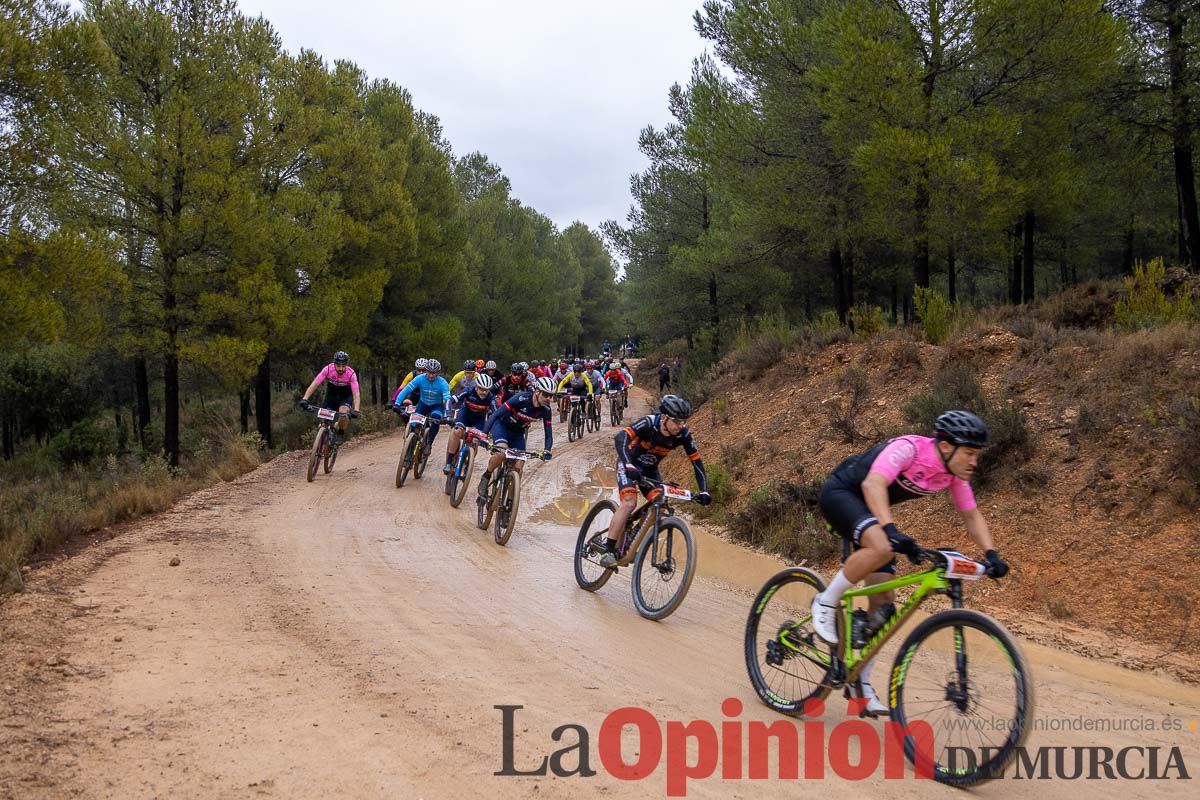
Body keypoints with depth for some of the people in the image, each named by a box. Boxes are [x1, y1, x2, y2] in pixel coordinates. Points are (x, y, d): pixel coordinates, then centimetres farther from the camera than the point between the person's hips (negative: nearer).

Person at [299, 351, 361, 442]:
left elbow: (356, 394, -33)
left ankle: (341, 434, -5)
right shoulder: (328, 369, -25)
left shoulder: (351, 374, -29)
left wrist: (356, 410, -48)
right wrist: (304, 399, -38)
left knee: (343, 412, -30)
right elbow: (314, 384, -27)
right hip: (331, 395, 2)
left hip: (345, 396, -2)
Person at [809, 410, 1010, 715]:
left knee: (884, 602, 0)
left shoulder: (953, 473, -7)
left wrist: (991, 554, -9)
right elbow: (873, 485, -43)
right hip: (839, 494, -8)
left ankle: (860, 682, 12)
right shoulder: (907, 449, -29)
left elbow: (972, 516, 5)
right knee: (882, 547, -39)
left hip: (870, 511, 8)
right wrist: (891, 529, -56)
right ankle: (826, 602, -16)